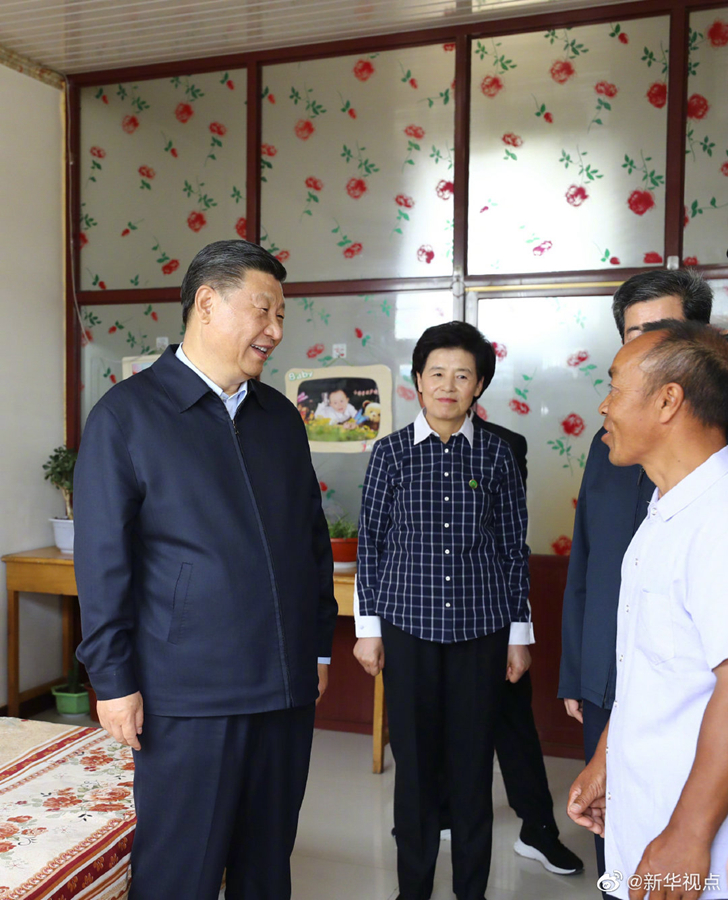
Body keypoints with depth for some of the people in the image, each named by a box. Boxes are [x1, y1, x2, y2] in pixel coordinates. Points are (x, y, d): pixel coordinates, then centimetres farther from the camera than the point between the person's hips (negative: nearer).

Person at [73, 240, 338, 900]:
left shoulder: (281, 417, 10)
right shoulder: (127, 414, -7)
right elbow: (102, 560, -8)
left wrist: (320, 646, 13)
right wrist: (114, 679, -8)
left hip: (287, 687, 6)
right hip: (189, 695, -5)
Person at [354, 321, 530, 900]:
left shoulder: (496, 455, 1)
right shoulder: (391, 452, 0)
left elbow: (514, 548, 4)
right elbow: (371, 543, 3)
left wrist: (519, 633, 5)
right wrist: (368, 628, 2)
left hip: (480, 632, 1)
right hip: (408, 628, 0)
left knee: (473, 764, 10)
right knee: (413, 762, 10)